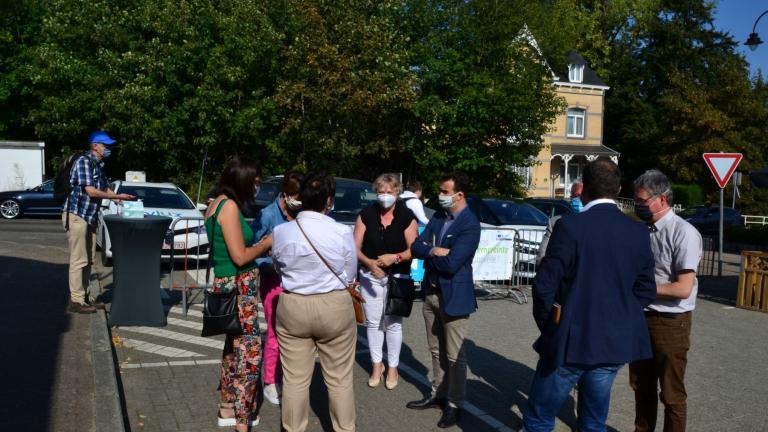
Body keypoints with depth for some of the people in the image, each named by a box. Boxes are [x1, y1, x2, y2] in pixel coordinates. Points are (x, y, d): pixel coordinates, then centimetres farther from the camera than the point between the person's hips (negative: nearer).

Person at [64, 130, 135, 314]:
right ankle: (76, 301, -2)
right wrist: (118, 197, -12)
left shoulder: (98, 165, 14)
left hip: (90, 217, 9)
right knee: (78, 260, -7)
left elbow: (104, 189, 22)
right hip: (76, 216, -9)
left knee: (88, 260, 12)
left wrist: (122, 198, 7)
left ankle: (84, 296, 19)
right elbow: (91, 191, -20)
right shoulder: (84, 161, -13)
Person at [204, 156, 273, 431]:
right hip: (238, 287, -10)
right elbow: (239, 256, -21)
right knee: (249, 350, -4)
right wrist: (266, 244, -6)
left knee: (235, 345, 19)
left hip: (231, 285, 10)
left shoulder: (219, 203, 11)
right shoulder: (229, 206, -18)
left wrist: (259, 245, 9)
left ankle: (228, 408, 31)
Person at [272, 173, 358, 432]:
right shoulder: (342, 232, -13)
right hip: (335, 307, -1)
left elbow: (278, 267, 7)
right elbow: (350, 276, -2)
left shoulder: (280, 232, -7)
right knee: (339, 379, 12)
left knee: (295, 379, 11)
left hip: (292, 308, 2)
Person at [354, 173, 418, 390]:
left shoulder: (406, 216, -7)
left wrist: (395, 257, -26)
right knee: (373, 322, 7)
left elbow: (413, 250, -8)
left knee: (393, 323, 5)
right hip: (370, 276, 2)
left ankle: (393, 368, 20)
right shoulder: (366, 214, -4)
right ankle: (376, 365, 24)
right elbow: (356, 247, -5)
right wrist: (370, 263, -23)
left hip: (398, 276, -1)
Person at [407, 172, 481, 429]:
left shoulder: (470, 225, -19)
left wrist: (428, 253, -9)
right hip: (431, 292, 8)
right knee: (436, 350, 20)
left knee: (454, 355, 6)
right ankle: (438, 394, 35)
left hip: (453, 295, -7)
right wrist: (435, 251, -20)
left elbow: (450, 264, -26)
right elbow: (416, 247, -1)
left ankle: (454, 404, 21)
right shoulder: (438, 216, 5)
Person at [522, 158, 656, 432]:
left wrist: (546, 325, 2)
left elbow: (545, 285, -14)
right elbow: (645, 291, 6)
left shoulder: (570, 226, -15)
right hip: (615, 343, 5)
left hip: (571, 341, -5)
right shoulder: (639, 232, 1)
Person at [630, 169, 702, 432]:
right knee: (642, 386, 21)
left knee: (671, 393, 8)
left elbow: (683, 289, -23)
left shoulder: (684, 233, -18)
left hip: (671, 322, -7)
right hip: (641, 318, 7)